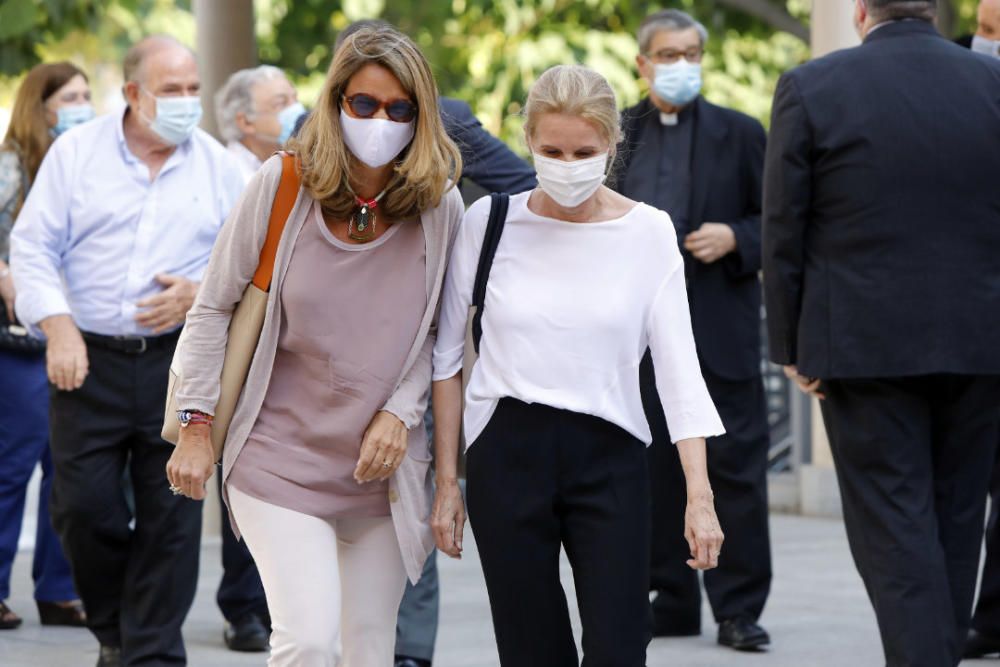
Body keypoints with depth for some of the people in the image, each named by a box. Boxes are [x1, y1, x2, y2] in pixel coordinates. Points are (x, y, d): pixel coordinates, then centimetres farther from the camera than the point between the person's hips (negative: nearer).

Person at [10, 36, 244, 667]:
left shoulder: (217, 165, 7)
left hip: (180, 360, 1)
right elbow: (33, 245, 1)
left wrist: (201, 294, -8)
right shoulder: (76, 153, 3)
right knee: (82, 505, -2)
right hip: (89, 358, -1)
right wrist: (59, 328, -11)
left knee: (171, 515, -2)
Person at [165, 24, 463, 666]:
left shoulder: (440, 206, -1)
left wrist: (399, 411, -5)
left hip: (383, 467, 3)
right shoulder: (283, 184, -7)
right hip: (282, 458, -3)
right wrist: (198, 426, -2)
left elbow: (439, 332, 9)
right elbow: (215, 307, 0)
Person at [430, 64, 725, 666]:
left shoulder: (648, 233, 0)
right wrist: (447, 481, 5)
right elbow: (447, 357, 7)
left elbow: (679, 368, -3)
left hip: (610, 459, 0)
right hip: (507, 454, 0)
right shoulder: (490, 222, 0)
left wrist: (699, 494, -11)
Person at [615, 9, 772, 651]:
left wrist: (734, 239, -12)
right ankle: (671, 601, 14)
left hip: (720, 327, -2)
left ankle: (739, 608, 1)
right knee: (653, 466, 5)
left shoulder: (741, 134, 6)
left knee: (735, 465, -3)